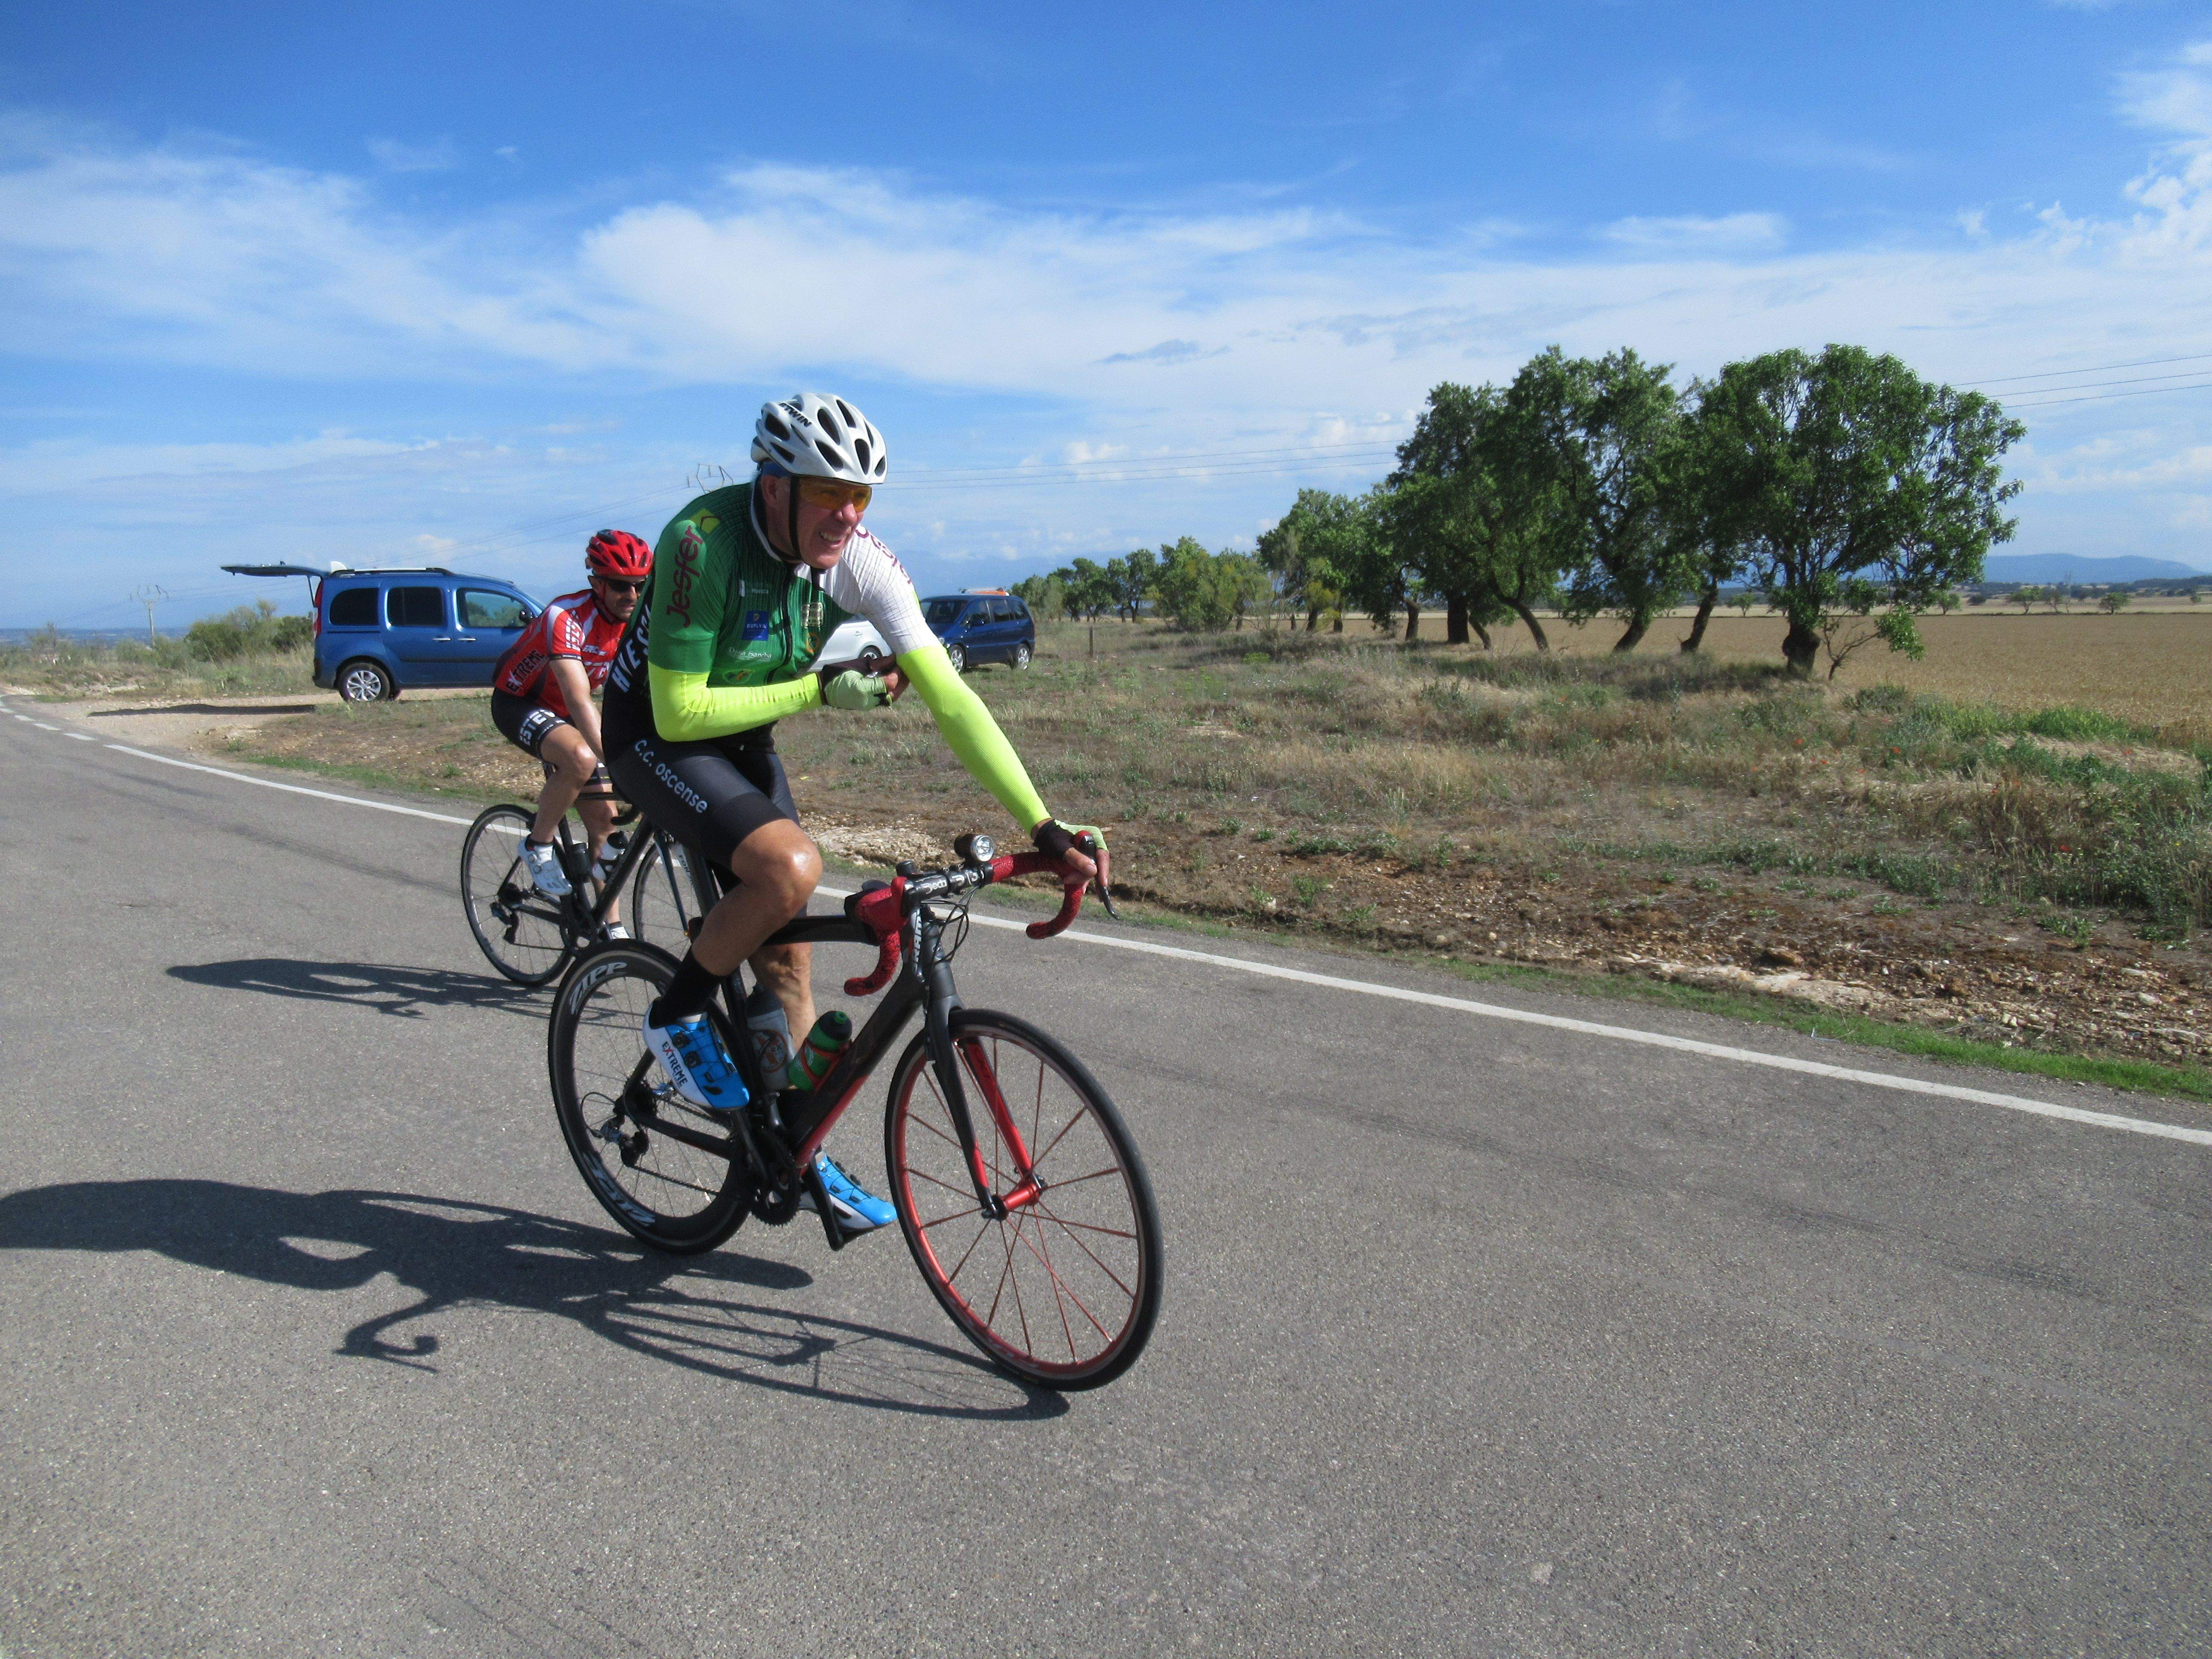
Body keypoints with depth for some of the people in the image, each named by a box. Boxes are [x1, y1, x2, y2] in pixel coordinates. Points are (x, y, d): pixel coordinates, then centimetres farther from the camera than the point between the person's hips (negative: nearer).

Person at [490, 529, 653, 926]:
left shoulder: (638, 623, -13)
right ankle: (538, 845, -12)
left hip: (564, 713, 7)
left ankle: (612, 928, 7)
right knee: (581, 759, -37)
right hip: (518, 703, -6)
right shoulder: (566, 618, -32)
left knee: (604, 817, -1)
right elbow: (580, 702, -42)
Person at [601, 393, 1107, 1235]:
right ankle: (677, 1016, -3)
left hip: (744, 737, 5)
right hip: (654, 734, -5)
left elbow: (949, 697, -22)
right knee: (791, 868, -30)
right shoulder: (703, 542, -31)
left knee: (788, 950, 4)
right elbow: (682, 712, -28)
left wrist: (1043, 825, -29)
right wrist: (819, 689, -26)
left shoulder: (862, 563, -18)